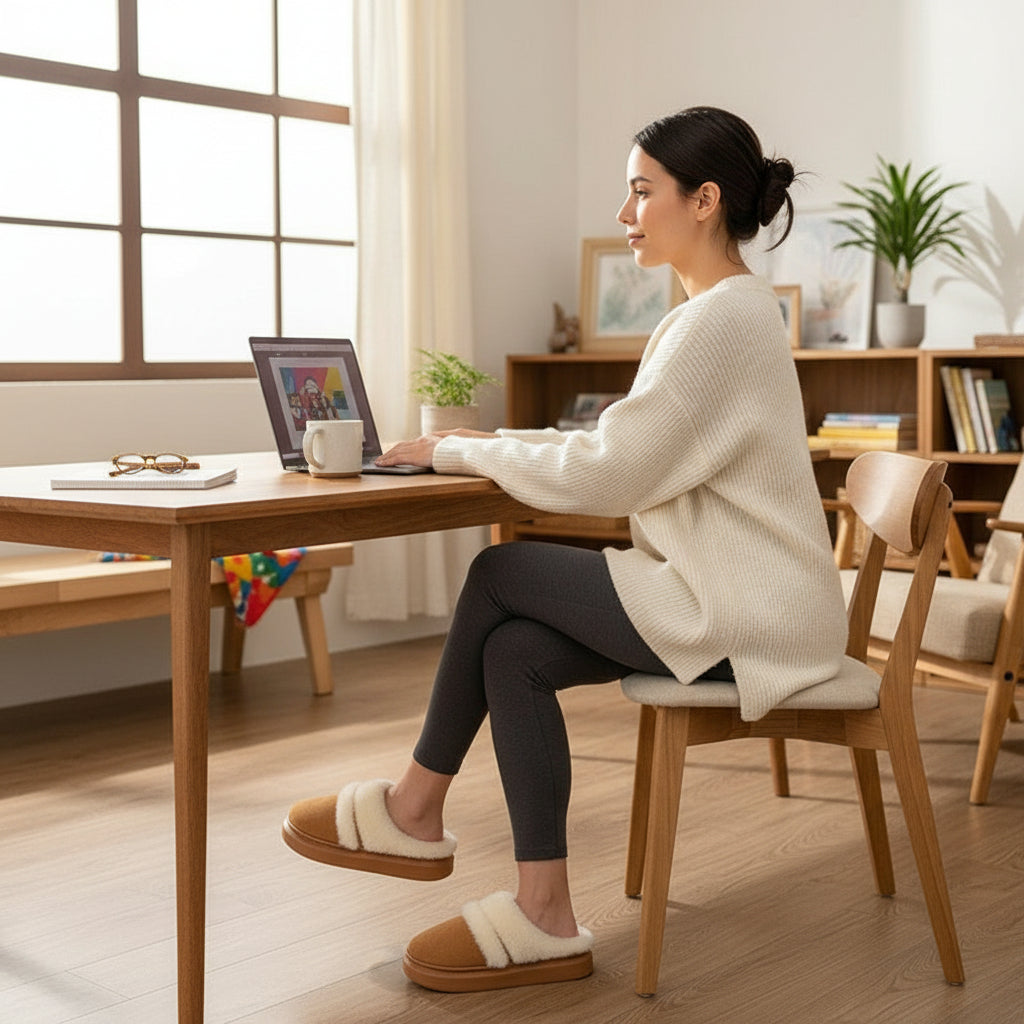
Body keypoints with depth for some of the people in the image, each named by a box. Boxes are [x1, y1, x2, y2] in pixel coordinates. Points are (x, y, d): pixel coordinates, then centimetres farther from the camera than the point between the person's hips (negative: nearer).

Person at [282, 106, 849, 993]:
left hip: (747, 618, -9)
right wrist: (494, 445, 7)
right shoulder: (720, 309, 15)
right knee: (513, 651, -4)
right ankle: (545, 918, 0)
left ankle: (417, 809, 12)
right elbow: (626, 449, 17)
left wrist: (462, 452, -9)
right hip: (727, 596, 9)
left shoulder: (725, 320, -19)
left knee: (500, 576, -6)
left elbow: (605, 478, -21)